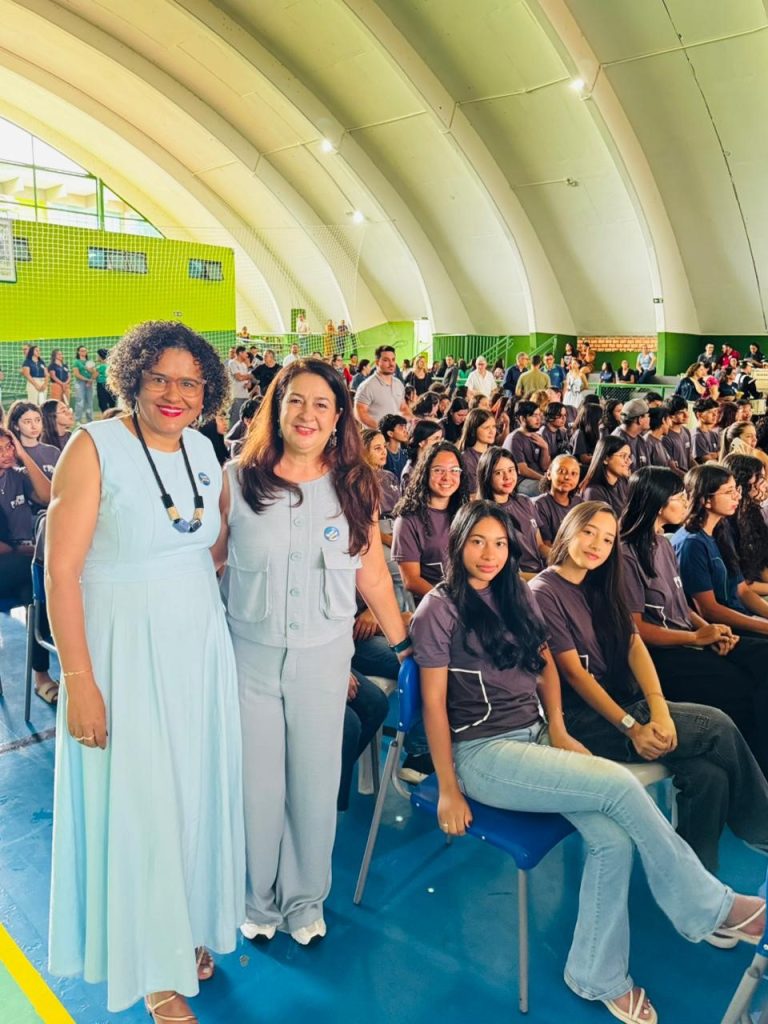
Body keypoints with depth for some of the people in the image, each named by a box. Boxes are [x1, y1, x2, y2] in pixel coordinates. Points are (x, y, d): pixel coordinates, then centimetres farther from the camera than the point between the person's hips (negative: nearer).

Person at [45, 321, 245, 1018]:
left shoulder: (203, 451, 4)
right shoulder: (95, 447, -13)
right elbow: (61, 571, -15)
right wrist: (78, 681, -17)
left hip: (200, 646, 5)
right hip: (125, 652, -5)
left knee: (197, 790, 16)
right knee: (138, 802, 8)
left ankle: (189, 930, 42)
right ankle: (154, 968, 32)